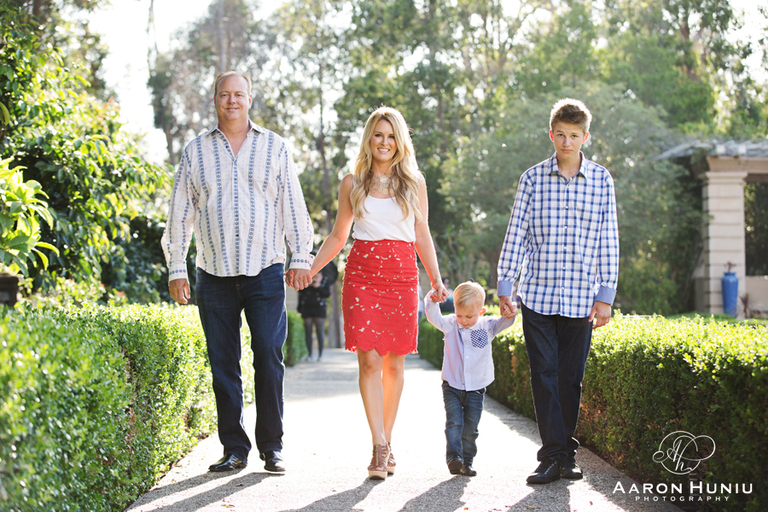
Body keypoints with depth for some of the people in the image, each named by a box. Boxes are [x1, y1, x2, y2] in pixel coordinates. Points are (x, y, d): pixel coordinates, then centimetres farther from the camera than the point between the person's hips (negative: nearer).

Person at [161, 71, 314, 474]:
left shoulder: (274, 147, 9)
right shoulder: (195, 152, 11)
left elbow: (292, 205, 10)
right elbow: (180, 213, 11)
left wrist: (301, 257, 2)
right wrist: (176, 267, 6)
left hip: (265, 272, -1)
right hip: (214, 274, 1)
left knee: (269, 357, -6)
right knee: (223, 364, 2)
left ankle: (272, 447, 3)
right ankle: (234, 449, 10)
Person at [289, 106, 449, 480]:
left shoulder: (414, 183, 10)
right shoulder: (353, 184, 9)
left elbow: (422, 236, 14)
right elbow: (338, 236, 15)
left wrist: (436, 280, 7)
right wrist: (308, 270, 7)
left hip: (402, 276, 1)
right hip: (362, 275, -1)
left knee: (394, 363, 3)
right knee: (369, 360, -10)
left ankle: (385, 442, 14)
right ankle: (380, 448, -10)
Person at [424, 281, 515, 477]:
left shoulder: (488, 326, -3)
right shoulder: (450, 325, -4)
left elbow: (505, 322, -12)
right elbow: (434, 317, -16)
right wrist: (432, 300, -35)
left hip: (476, 388, 1)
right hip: (452, 386, -1)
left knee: (470, 428, 7)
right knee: (454, 423, -10)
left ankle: (467, 461, 16)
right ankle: (453, 457, -14)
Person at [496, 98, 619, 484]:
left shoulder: (601, 180, 3)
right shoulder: (533, 178, 3)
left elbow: (608, 241, 4)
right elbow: (516, 235, 4)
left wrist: (605, 296, -1)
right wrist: (504, 288, 0)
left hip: (580, 298, 0)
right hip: (536, 294, 0)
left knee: (570, 378, 6)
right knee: (544, 376, -3)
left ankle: (565, 453, 20)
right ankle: (554, 456, 1)